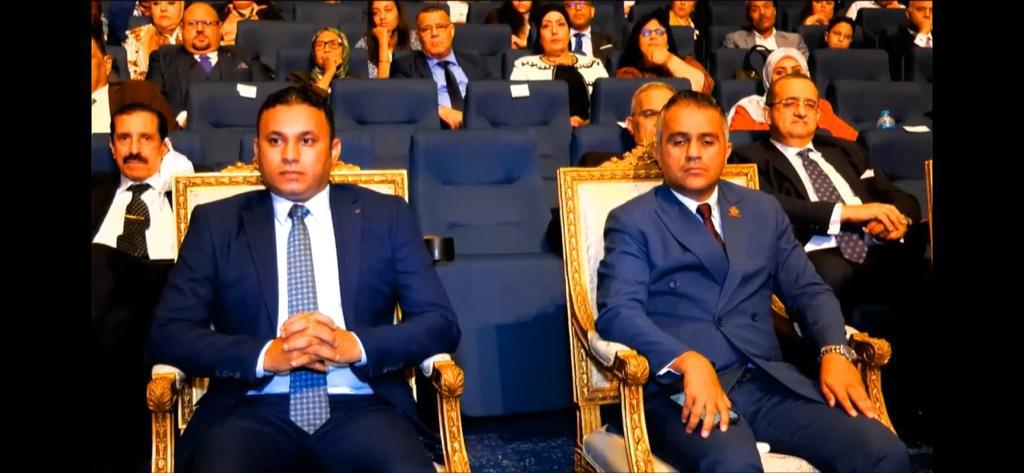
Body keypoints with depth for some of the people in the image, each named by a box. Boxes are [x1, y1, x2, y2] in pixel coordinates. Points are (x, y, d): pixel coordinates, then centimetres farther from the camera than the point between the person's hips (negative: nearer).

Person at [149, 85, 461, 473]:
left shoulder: (386, 216, 10)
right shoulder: (216, 222, 10)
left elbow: (441, 323, 4)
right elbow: (168, 332, 3)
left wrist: (355, 345, -13)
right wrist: (266, 355, -13)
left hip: (361, 407, 0)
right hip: (253, 410, 0)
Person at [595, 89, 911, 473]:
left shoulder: (763, 210, 20)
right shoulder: (631, 221, 5)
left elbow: (808, 291, 17)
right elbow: (618, 311, -8)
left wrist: (834, 351, -5)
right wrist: (689, 361, -26)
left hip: (768, 380, 5)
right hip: (680, 387, -4)